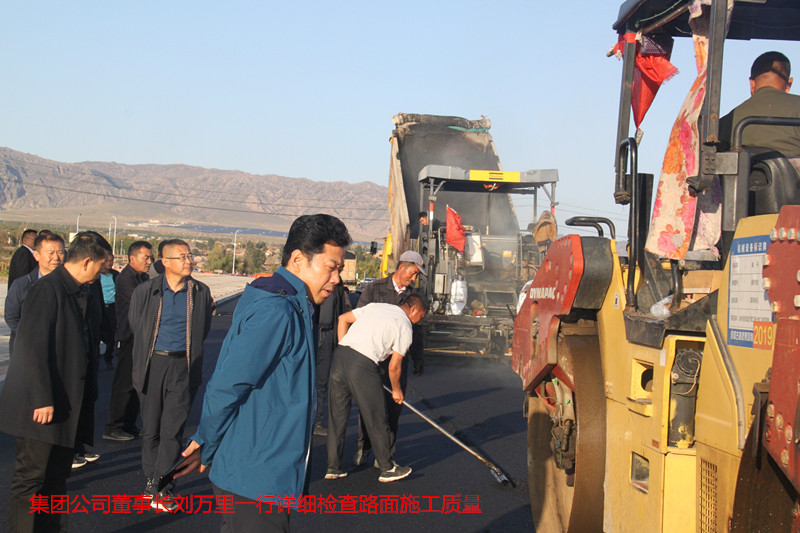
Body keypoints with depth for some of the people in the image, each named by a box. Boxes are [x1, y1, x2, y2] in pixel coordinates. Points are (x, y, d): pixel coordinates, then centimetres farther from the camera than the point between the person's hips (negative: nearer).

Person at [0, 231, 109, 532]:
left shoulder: (76, 292, 11)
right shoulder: (47, 290, -16)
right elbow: (33, 347, -21)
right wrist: (42, 400, -23)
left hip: (64, 404, 9)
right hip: (41, 406, -9)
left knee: (57, 476, 16)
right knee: (30, 477, 0)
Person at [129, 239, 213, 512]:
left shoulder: (201, 292, 1)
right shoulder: (146, 291, -1)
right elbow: (134, 324, 14)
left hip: (183, 366, -1)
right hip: (152, 364, 1)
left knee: (172, 430, -5)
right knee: (150, 427, 9)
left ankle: (158, 488, 0)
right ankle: (151, 478, 23)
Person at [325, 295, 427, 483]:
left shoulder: (375, 306, 22)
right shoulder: (405, 327, 5)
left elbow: (342, 318, 23)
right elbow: (394, 366, 5)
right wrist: (396, 390, 21)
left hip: (340, 355, 7)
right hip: (362, 364, -6)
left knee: (337, 415, 14)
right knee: (376, 419, 7)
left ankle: (333, 467, 21)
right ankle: (387, 468, 19)